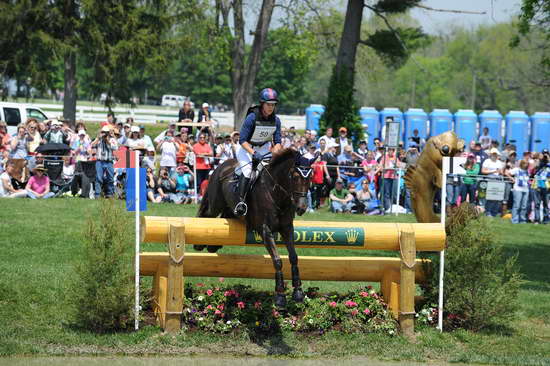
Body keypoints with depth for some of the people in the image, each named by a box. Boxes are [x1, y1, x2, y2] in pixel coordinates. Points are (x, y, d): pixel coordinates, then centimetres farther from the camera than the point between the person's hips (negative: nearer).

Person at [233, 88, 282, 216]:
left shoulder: (276, 120, -8)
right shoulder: (252, 118, -23)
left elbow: (277, 142, -1)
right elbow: (242, 140, -23)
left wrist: (275, 154, -20)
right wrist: (254, 153, -33)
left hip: (264, 148, 5)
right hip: (246, 148, -5)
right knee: (247, 170, -27)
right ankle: (240, 201, -28)